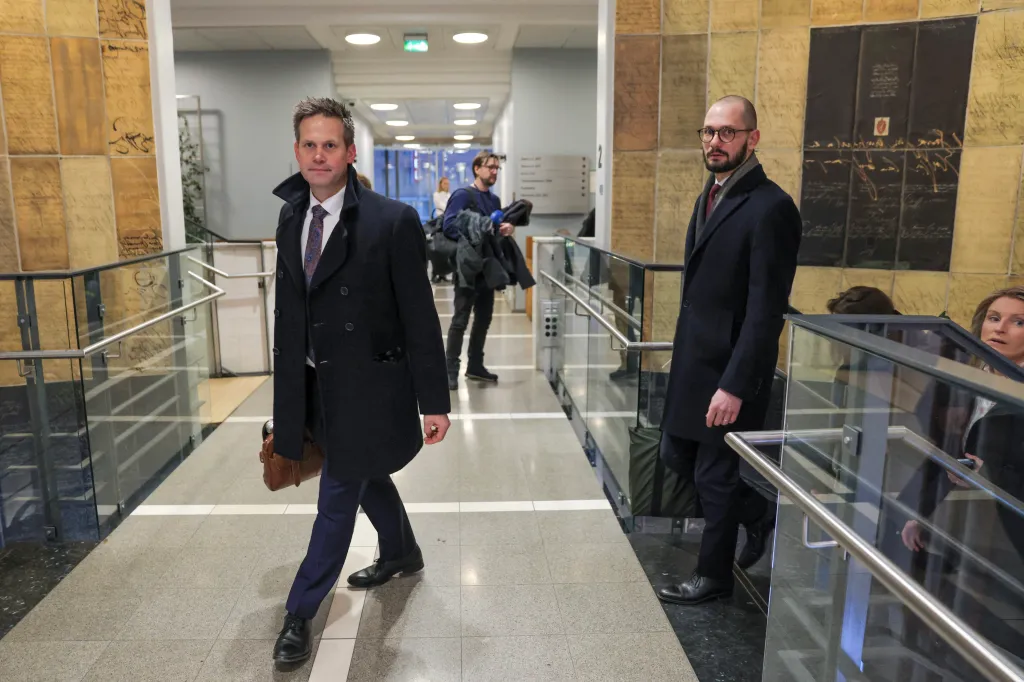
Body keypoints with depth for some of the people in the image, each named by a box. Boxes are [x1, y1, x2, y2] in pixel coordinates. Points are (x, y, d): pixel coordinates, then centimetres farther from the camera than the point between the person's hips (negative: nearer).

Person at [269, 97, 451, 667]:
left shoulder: (393, 221, -17)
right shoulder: (291, 217, 4)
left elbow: (420, 317, -15)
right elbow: (289, 306, 11)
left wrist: (433, 400, -13)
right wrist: (287, 385, 14)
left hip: (366, 385, -6)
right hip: (315, 384, 7)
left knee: (338, 496, 4)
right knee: (368, 476, 24)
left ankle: (301, 613, 24)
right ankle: (402, 554, 50)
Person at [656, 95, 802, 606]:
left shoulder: (770, 208, -17)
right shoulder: (711, 195, 10)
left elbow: (766, 309, -21)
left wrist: (735, 385, -23)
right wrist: (685, 351, 14)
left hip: (729, 370, -8)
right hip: (693, 360, 9)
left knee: (714, 475, 6)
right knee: (677, 456, 17)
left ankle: (714, 575, 29)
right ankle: (759, 513, 40)